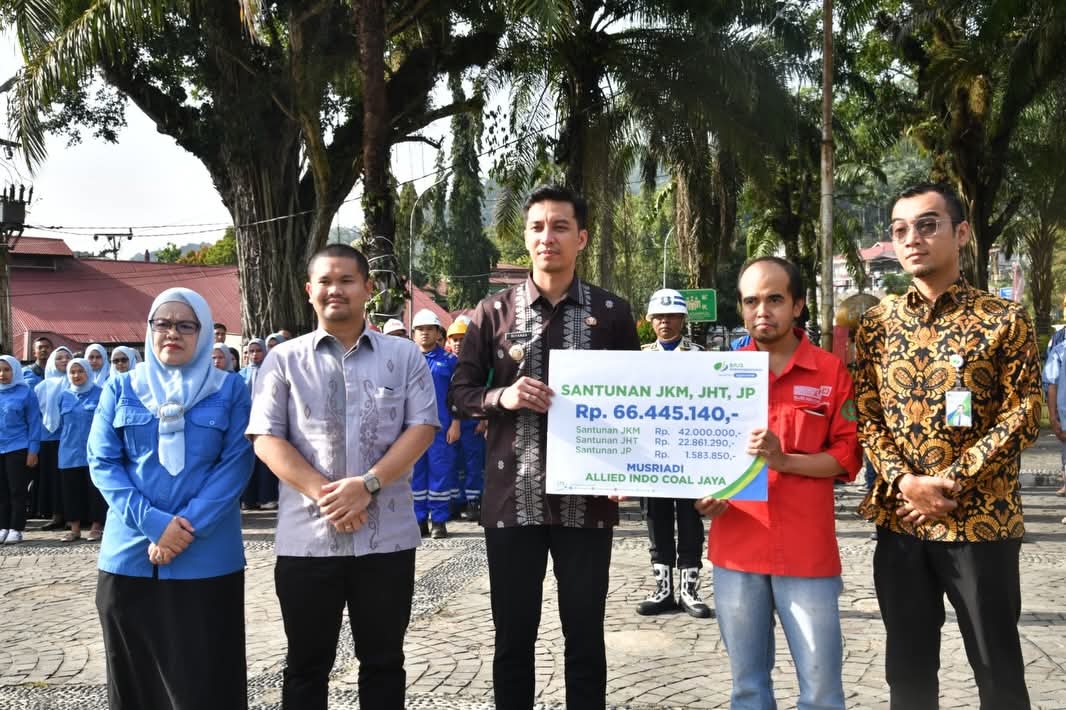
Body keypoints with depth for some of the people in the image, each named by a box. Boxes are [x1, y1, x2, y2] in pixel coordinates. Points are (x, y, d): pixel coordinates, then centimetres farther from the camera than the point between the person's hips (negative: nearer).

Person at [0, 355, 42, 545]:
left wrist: (33, 451, -8)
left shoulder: (25, 392, -4)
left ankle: (16, 529, 6)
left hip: (17, 449, -4)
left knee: (17, 490, 1)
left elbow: (34, 423, -4)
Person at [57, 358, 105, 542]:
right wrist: (66, 441, 16)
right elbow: (60, 423, 19)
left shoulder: (99, 394, -1)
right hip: (70, 452, 4)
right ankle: (75, 528, 14)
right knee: (71, 490, 7)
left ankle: (96, 527, 8)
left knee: (95, 489, 0)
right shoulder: (64, 396, 10)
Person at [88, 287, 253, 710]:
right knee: (135, 674, 11)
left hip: (207, 558, -2)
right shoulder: (121, 389, 7)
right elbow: (103, 463, 1)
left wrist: (189, 526, -16)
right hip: (129, 554, 2)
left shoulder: (229, 391, 3)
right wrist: (153, 523, -13)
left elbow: (236, 464, -4)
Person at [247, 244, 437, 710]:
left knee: (383, 661, 12)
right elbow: (265, 439, -2)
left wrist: (367, 484, -15)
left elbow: (422, 427, -2)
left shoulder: (404, 355, 6)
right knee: (306, 666, 11)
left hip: (387, 537, 0)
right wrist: (322, 492, -15)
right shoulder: (284, 360, 5)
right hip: (306, 538, 0)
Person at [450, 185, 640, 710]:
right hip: (512, 496, 1)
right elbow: (460, 394, 4)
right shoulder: (494, 311, 2)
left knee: (585, 634, 10)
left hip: (587, 497, 0)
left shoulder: (612, 313, 2)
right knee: (513, 634, 10)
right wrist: (502, 396, -16)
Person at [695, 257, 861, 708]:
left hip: (806, 552, -2)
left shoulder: (831, 371, 1)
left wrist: (784, 460, -16)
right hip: (736, 549, 2)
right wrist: (703, 494, -5)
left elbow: (847, 456, -1)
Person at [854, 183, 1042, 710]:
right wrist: (906, 482, -12)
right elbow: (865, 416, 4)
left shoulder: (1004, 319, -2)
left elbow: (1023, 414, -7)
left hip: (981, 519, -3)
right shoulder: (877, 324, 6)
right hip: (899, 520, 3)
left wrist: (951, 483, -15)